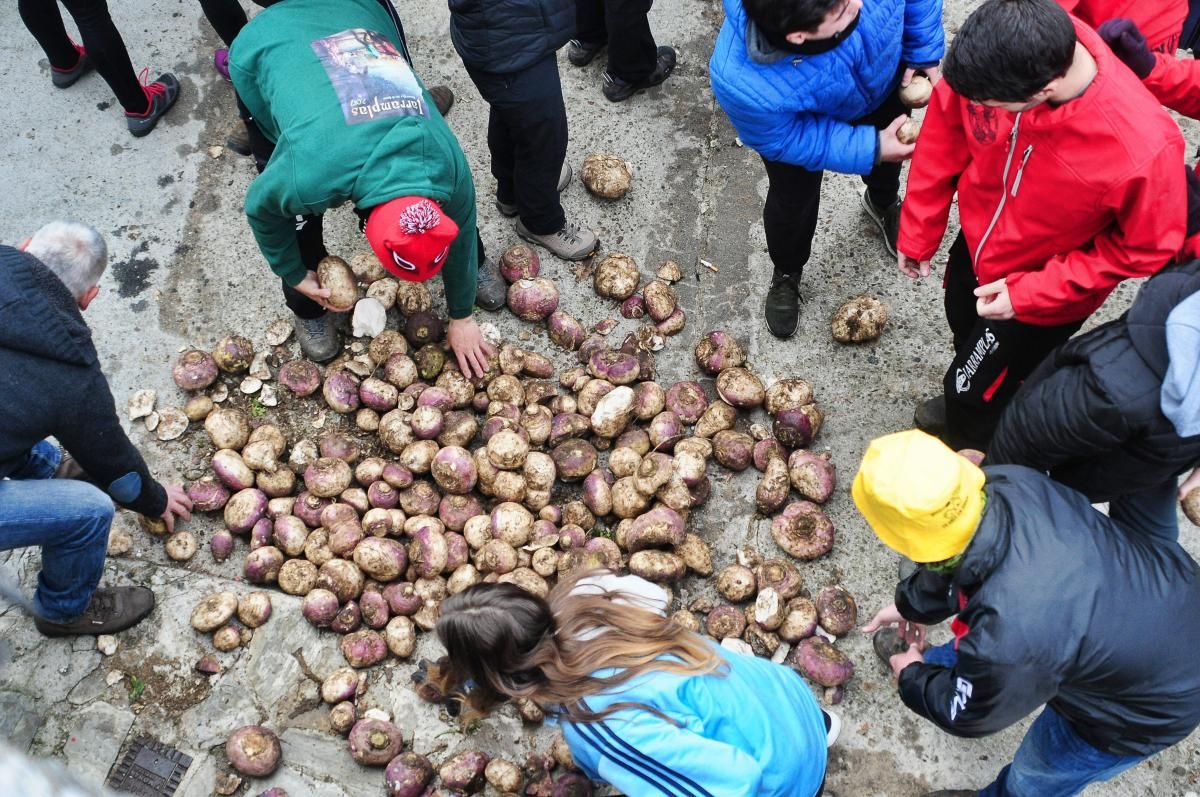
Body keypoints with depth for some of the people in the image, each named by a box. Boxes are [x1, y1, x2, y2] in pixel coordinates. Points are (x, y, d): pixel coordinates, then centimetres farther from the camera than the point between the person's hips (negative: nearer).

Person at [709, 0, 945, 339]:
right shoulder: (743, 84, -48)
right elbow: (783, 140, -27)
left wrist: (923, 53, -20)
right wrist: (868, 150, -28)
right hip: (794, 121, -3)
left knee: (891, 149, 27)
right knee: (792, 202, 11)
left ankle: (883, 203, 65)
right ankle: (786, 274, 47)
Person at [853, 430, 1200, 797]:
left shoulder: (1006, 635, -43)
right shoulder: (1007, 483, -27)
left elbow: (967, 714, -17)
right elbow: (960, 556, 0)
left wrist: (912, 678, 3)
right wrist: (913, 604, 14)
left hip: (1155, 698, -6)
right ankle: (942, 664, 60)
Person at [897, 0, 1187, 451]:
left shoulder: (1144, 150, -41)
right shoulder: (996, 58, -31)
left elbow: (1143, 248, -22)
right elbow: (947, 124, -10)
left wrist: (1029, 294, -23)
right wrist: (918, 230, -3)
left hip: (1045, 294, -4)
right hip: (977, 238, 5)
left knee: (976, 387, 15)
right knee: (964, 329, 31)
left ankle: (966, 455, 50)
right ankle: (963, 408, 64)